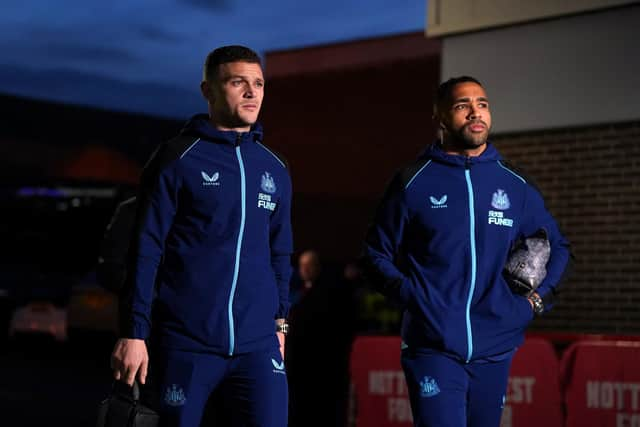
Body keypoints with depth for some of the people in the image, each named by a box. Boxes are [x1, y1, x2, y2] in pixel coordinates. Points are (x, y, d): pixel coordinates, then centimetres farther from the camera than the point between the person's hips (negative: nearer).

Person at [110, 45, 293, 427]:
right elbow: (145, 250, -6)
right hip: (186, 342, -3)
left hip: (257, 344, 4)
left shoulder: (275, 170, 11)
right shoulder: (178, 160, -3)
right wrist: (134, 334, -10)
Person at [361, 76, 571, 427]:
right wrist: (408, 293, -11)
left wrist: (539, 299, 4)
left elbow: (557, 247, 20)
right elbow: (377, 254, 6)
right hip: (433, 347, -3)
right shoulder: (413, 183, 1)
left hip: (494, 349, 4)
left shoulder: (517, 187, 9)